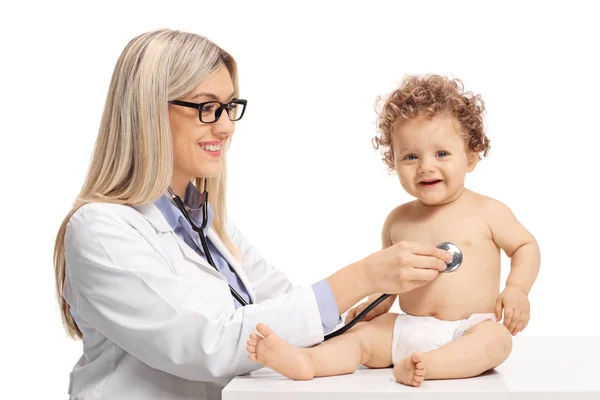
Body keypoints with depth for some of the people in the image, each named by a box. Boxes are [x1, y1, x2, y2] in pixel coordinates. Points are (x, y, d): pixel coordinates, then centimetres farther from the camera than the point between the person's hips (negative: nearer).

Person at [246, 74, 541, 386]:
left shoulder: (488, 212, -1)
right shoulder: (398, 220, 9)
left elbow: (526, 246, 9)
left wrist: (517, 289, -8)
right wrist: (376, 303, 6)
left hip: (470, 330, -3)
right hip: (407, 329, 3)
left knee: (497, 339, -33)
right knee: (360, 334, -16)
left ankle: (425, 365, -49)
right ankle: (303, 361, -37)